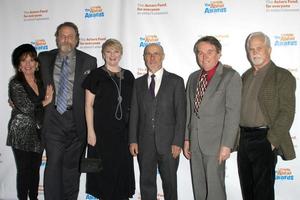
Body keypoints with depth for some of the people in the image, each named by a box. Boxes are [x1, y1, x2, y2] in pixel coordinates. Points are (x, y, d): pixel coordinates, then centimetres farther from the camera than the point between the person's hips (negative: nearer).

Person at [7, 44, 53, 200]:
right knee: (24, 171, 5)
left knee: (35, 170, 13)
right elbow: (25, 107, -18)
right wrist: (44, 102, -6)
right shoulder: (15, 84, -8)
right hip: (21, 133, -4)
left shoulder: (41, 82, 6)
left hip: (37, 132, 4)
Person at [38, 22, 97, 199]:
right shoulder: (44, 58, 8)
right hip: (53, 118, 1)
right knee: (53, 163, -4)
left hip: (77, 120, 0)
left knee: (72, 165, 11)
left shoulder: (89, 61, 2)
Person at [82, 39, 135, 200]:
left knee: (123, 167, 8)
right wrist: (90, 131, -10)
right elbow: (89, 105, -4)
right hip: (102, 130, -3)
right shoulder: (96, 75, -2)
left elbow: (132, 104, 12)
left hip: (123, 131, 3)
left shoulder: (128, 76, 9)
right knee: (104, 168, 4)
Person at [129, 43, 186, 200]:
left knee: (170, 183, 10)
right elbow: (134, 113, 8)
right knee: (146, 183, 9)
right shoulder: (138, 83, 10)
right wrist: (133, 140, 1)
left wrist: (177, 142, -10)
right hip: (145, 143, 3)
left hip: (168, 142, -2)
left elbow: (181, 113, -4)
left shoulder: (176, 81, 1)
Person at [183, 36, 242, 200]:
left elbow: (233, 113, -12)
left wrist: (226, 145, -16)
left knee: (214, 187, 1)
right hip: (195, 142, 6)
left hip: (215, 142, -5)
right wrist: (186, 138, 10)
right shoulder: (193, 77, 12)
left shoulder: (231, 76, -8)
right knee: (198, 186, 14)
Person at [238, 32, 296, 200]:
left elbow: (286, 113, -11)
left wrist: (272, 141, -16)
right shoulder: (246, 76, 14)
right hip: (243, 139, 6)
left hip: (264, 140, -6)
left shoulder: (283, 76, -5)